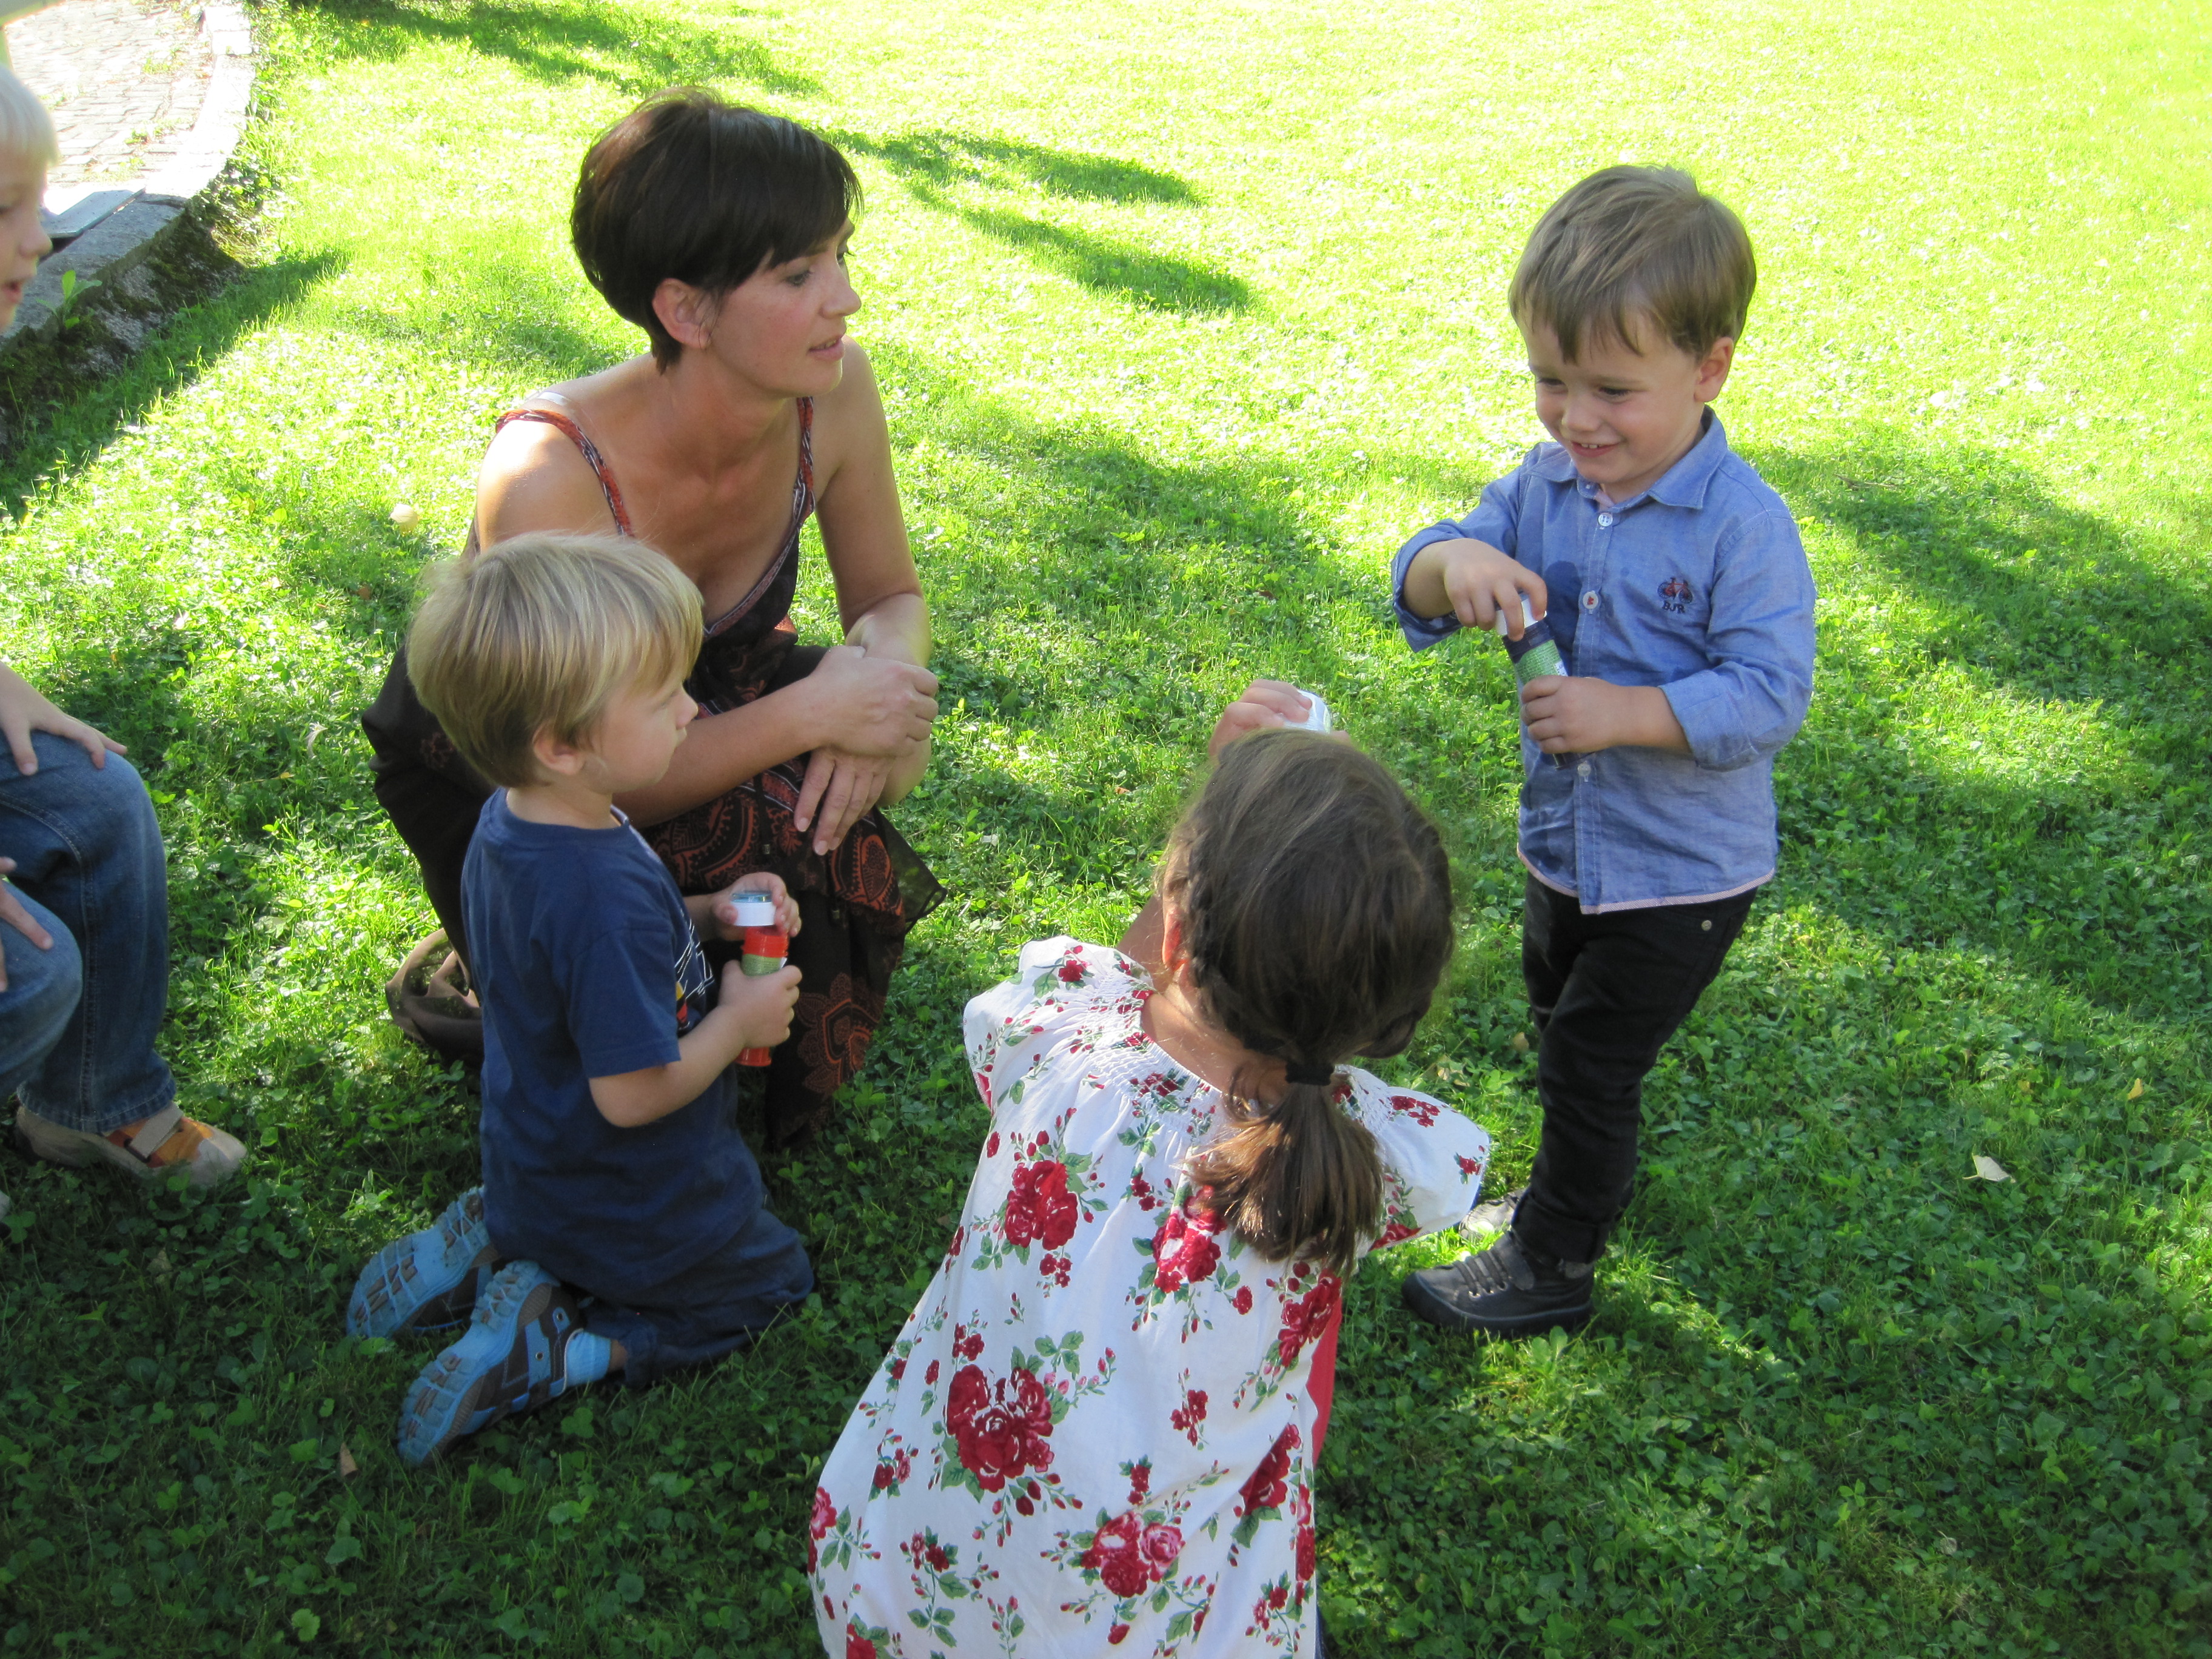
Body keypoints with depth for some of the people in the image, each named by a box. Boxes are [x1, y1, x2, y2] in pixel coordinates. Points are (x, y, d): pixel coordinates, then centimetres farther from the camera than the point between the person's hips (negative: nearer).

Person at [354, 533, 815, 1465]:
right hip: (633, 1210, -8)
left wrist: (709, 913, -5)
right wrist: (740, 1019, -15)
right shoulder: (606, 895, -38)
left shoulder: (511, 822, -9)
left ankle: (489, 1250, 11)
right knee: (773, 1279, 17)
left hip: (533, 1169, 8)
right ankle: (554, 1343, -1)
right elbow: (633, 1093, -31)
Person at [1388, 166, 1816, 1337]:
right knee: (1560, 1018, 27)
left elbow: (1769, 695, -26)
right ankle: (1585, 1177, 53)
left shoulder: (1743, 525, -24)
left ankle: (1550, 1265, 24)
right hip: (1564, 843, 7)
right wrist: (1452, 562, -33)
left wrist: (1624, 714, -35)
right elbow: (1418, 594, -11)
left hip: (1683, 875, -7)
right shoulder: (1544, 483, -7)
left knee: (1588, 1063, 4)